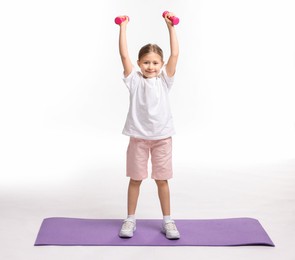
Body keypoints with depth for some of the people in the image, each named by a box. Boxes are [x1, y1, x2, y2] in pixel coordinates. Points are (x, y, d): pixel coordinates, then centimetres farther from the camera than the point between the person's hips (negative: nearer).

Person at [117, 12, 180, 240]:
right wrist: (123, 28, -8)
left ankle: (168, 221, 20)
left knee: (162, 180, 8)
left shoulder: (164, 80, 1)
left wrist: (171, 27, -10)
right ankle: (130, 220, 22)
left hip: (162, 137, 1)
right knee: (135, 179, 9)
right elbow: (124, 55, -9)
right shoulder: (134, 80, -1)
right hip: (138, 137, 0)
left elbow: (175, 54, -7)